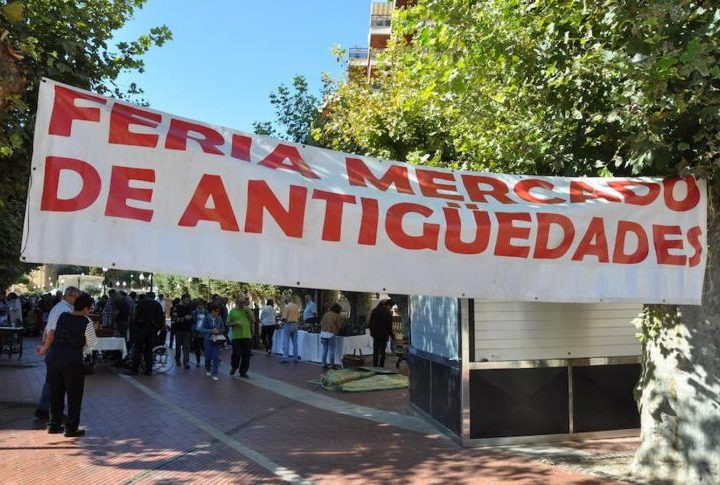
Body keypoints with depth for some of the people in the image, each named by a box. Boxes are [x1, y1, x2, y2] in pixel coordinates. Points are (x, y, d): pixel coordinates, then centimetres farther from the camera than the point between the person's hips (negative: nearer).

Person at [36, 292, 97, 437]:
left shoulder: (62, 316, 7)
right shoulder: (86, 322, -8)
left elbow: (52, 334, 16)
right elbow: (92, 344, 1)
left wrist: (45, 348, 33)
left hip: (53, 359, 6)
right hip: (72, 362, -6)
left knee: (55, 393, 18)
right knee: (74, 395, 7)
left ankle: (54, 424, 28)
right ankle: (71, 428, 11)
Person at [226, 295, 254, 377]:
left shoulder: (247, 311, 11)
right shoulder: (233, 311, 2)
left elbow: (253, 320, 0)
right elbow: (228, 324, 3)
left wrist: (248, 311, -9)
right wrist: (235, 324, -14)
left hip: (247, 336, 3)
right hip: (236, 337, -3)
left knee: (246, 355, 4)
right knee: (236, 354, -4)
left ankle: (243, 372, 16)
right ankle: (233, 367, 24)